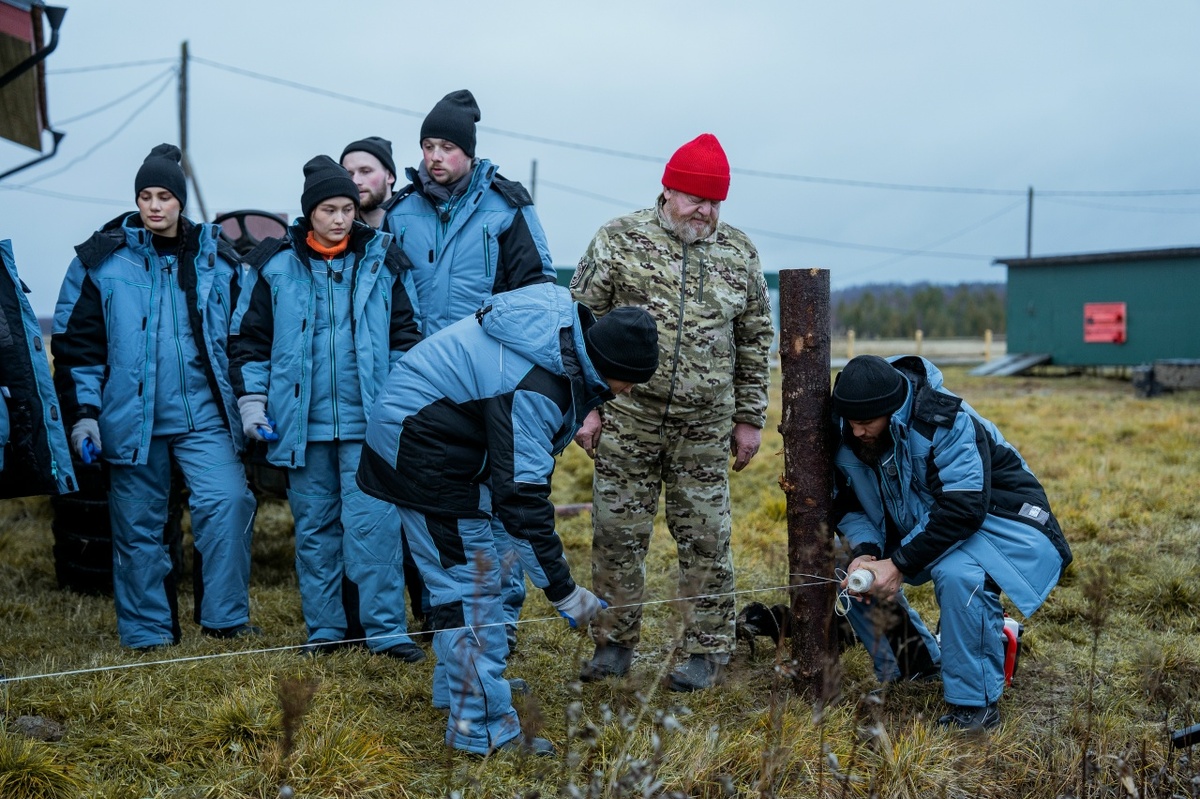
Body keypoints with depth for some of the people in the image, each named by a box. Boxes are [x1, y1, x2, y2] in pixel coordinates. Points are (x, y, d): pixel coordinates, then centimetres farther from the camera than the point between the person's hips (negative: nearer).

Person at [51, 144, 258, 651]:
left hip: (204, 416, 1)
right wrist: (82, 412, -3)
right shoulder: (102, 259, 2)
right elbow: (76, 343, 3)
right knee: (138, 526, 5)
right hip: (130, 417, 0)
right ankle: (148, 635, 18)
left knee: (228, 501, -15)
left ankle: (225, 617, -1)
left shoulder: (215, 258, 7)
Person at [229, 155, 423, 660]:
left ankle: (386, 629, 0)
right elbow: (247, 339, 8)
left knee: (374, 524, -6)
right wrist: (252, 401, 1)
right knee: (314, 528, 9)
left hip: (368, 423, -1)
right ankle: (324, 629, 19)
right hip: (302, 424, 1)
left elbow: (405, 334, 10)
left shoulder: (381, 261, 5)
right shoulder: (275, 266, 3)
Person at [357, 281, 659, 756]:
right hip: (420, 451, -11)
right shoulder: (532, 390, -32)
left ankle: (458, 687, 36)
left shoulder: (569, 328, -5)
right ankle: (483, 729, -4)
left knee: (464, 571, 20)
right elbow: (521, 496, -30)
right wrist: (562, 591, -25)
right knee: (470, 581, -9)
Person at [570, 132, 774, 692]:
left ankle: (708, 652, 18)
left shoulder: (739, 252, 6)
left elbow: (754, 341, 13)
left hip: (705, 426, 1)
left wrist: (749, 419, 11)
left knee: (705, 538, 5)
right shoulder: (620, 239, -2)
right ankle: (615, 643, 22)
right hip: (627, 420, -1)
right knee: (618, 533, 6)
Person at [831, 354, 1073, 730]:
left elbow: (964, 508, -34)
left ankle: (974, 705, -21)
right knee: (855, 571, -5)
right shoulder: (847, 437, -9)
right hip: (922, 526, 8)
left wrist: (899, 564, -35)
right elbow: (849, 505, 1)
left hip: (1000, 519, -8)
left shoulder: (946, 421, -29)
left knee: (958, 574, -38)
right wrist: (866, 552, -21)